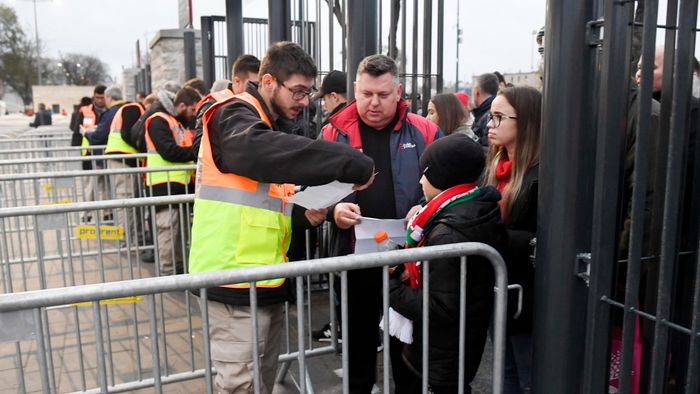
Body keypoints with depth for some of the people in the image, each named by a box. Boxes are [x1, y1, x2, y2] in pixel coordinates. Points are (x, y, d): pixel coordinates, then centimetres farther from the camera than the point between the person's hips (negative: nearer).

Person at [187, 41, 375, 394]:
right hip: (235, 283, -9)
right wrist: (354, 163, -32)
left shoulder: (269, 127, 18)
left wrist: (306, 216, 1)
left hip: (268, 281, 9)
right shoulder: (234, 117, -10)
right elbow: (271, 153, -35)